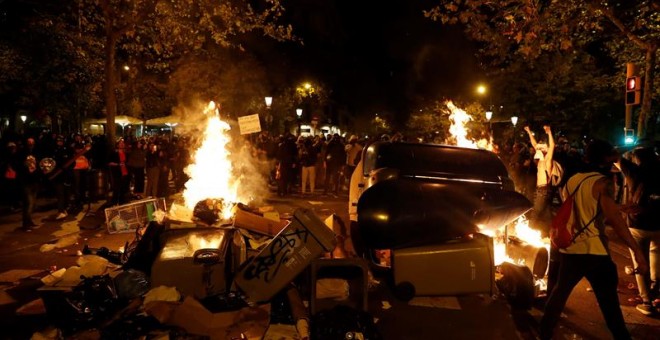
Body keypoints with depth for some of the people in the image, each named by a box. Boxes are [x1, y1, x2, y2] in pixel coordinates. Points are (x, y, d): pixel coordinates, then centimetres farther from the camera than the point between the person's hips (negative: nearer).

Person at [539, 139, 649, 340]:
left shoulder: (571, 180, 8)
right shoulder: (602, 182, -11)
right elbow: (614, 219, -23)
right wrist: (637, 251, -23)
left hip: (569, 249, 6)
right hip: (594, 251, -6)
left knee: (560, 292, 20)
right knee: (610, 303, 4)